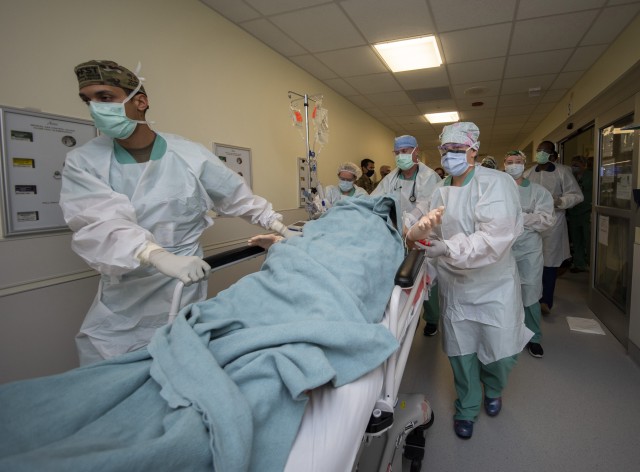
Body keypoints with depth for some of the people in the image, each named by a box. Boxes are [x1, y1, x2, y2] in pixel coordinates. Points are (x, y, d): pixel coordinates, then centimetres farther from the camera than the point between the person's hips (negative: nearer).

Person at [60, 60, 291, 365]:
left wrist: (281, 227, 3)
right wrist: (158, 256, -41)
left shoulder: (190, 155, -6)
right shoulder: (82, 162, -6)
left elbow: (238, 196, 6)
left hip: (183, 297, -1)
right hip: (118, 307, 2)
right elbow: (98, 224, -23)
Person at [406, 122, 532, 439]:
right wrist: (419, 231, -22)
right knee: (460, 351, 11)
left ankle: (493, 390, 42)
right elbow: (433, 238, 1)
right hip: (455, 285, 4)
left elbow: (495, 237, -26)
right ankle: (467, 407, 36)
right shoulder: (439, 192, 4)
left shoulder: (496, 183, -13)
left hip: (495, 284, -3)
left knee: (501, 350, 5)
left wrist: (448, 248, -34)